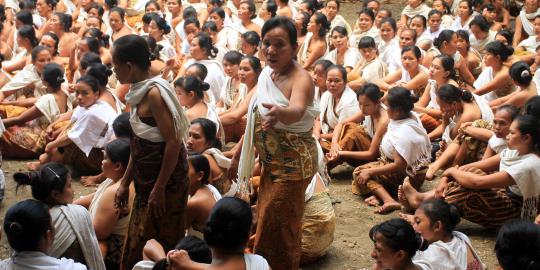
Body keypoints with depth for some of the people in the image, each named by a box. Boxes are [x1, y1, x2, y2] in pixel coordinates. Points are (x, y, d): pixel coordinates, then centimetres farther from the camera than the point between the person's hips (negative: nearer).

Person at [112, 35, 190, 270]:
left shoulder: (154, 93, -18)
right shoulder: (139, 92, 9)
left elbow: (173, 143, -22)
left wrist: (159, 189, -19)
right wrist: (125, 183, 16)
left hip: (166, 181, -9)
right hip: (146, 180, 9)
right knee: (135, 248, 14)